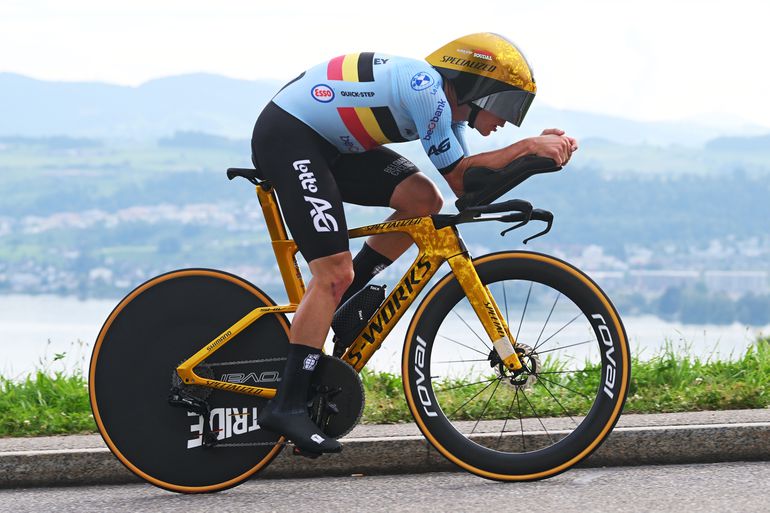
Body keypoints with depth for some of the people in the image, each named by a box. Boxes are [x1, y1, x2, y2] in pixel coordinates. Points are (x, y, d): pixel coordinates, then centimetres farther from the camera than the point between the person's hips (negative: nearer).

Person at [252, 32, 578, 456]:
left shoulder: (444, 104, 8)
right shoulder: (424, 87, -21)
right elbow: (459, 176, -17)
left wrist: (540, 147, -4)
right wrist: (529, 147, -17)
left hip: (329, 142, 10)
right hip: (287, 137, -10)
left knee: (424, 199, -2)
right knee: (335, 272, -16)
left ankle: (340, 305, 7)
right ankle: (286, 405, -14)